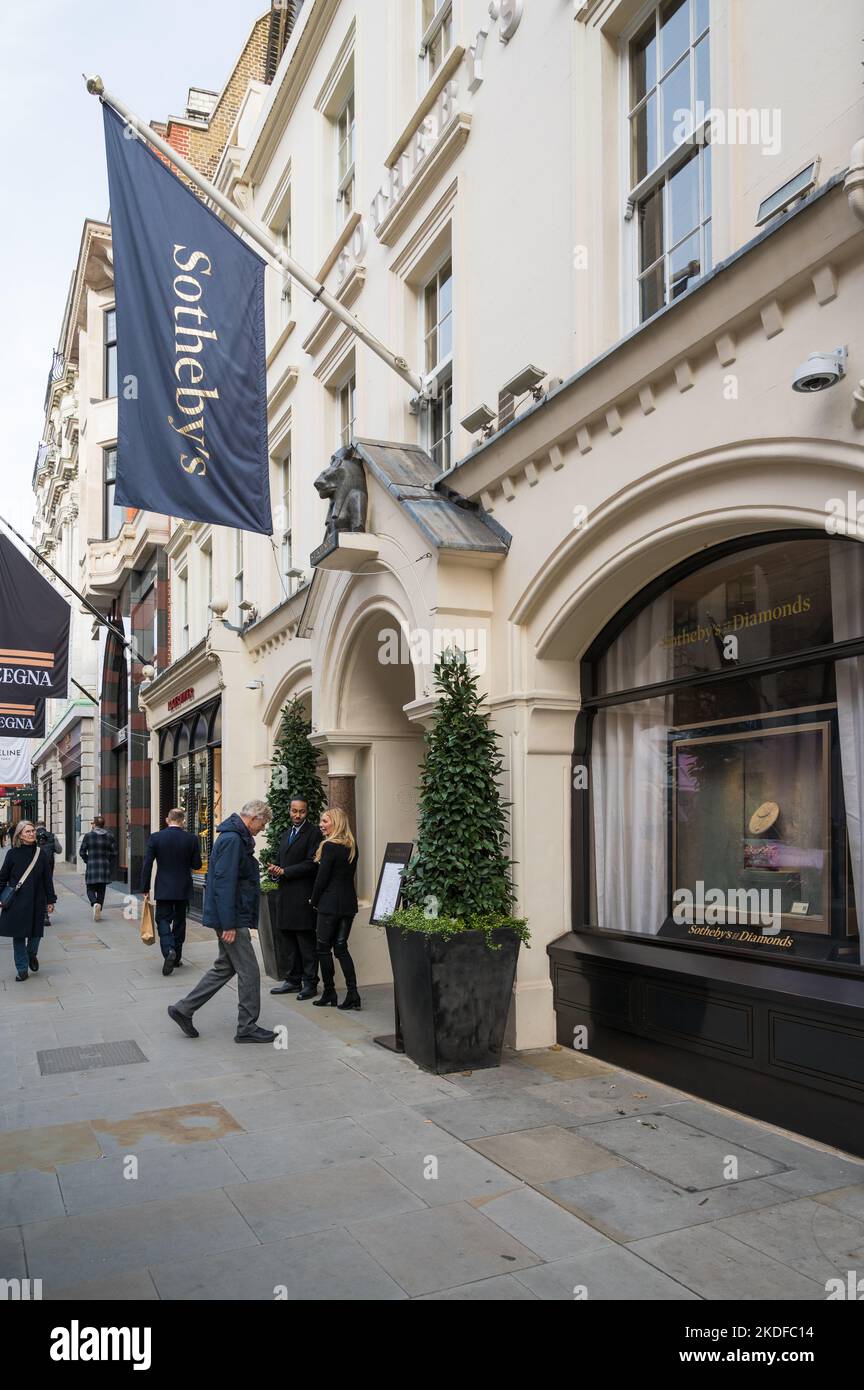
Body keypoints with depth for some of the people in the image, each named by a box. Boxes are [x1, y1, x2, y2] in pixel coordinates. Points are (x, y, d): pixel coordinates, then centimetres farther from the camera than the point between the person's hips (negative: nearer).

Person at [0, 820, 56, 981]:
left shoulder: (41, 854, 2)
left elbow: (48, 879, 6)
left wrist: (50, 900, 5)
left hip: (36, 901, 1)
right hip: (16, 902, -1)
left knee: (36, 933, 4)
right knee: (18, 935, 2)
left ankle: (32, 954, 35)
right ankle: (22, 969, 13)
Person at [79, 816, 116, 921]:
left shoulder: (88, 836, -5)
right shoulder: (109, 837, 3)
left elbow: (82, 852, -3)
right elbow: (114, 853, 3)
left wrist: (87, 861, 12)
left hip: (92, 866, -3)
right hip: (105, 867, 3)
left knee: (90, 889, 7)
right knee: (101, 890, 11)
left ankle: (95, 903, -22)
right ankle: (99, 913, 11)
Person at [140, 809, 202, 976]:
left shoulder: (155, 837, -7)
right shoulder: (191, 839, -7)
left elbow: (147, 865, -7)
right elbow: (197, 864, -2)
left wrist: (145, 889, 0)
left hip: (163, 889, -1)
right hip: (183, 889, 1)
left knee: (163, 920, 4)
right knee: (179, 921, 13)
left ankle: (169, 950, -19)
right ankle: (176, 957, 19)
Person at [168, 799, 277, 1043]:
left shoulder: (236, 838, 15)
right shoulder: (232, 840, -19)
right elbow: (224, 883, -24)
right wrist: (228, 924, -23)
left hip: (232, 918, 10)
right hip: (232, 919, -10)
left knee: (224, 968, 17)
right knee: (249, 972, -2)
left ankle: (183, 1009, 23)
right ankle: (247, 1028, 8)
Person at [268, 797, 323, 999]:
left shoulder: (313, 833, -6)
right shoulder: (286, 835, 20)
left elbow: (312, 864, -14)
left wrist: (285, 872, -13)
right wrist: (275, 870, 2)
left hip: (302, 896, -8)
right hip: (285, 895, 8)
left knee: (306, 941, -4)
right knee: (288, 940, 12)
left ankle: (310, 983, 2)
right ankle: (293, 980, 20)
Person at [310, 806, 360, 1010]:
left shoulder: (329, 846, -14)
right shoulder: (352, 846, 8)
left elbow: (322, 877, -12)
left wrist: (314, 901, 3)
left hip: (330, 903, -7)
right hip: (349, 902, 7)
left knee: (323, 948, 7)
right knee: (341, 947, 11)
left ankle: (329, 993, 13)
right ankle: (352, 993, 3)